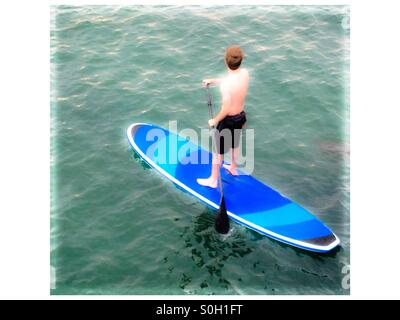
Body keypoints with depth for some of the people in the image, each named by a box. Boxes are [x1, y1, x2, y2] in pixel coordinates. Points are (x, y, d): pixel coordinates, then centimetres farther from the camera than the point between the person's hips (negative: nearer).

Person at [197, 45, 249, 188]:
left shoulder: (226, 84, -32)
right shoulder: (245, 73, -11)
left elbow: (226, 109, -26)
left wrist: (215, 120, -10)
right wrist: (213, 81, 16)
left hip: (228, 120, -7)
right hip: (241, 116, 7)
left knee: (218, 151, 13)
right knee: (235, 145, 30)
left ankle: (213, 180, 29)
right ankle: (233, 168, 54)